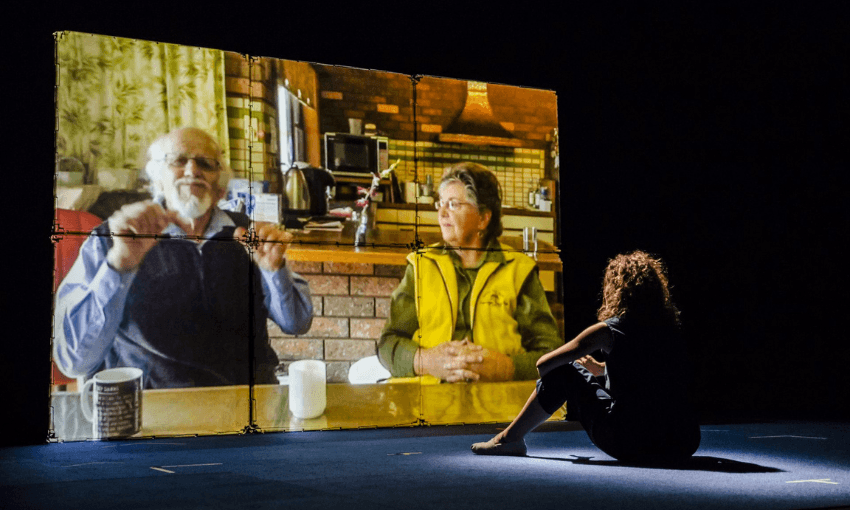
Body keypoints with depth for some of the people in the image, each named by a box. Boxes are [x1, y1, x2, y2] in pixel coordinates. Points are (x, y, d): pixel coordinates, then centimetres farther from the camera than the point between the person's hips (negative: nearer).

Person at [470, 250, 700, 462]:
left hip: (631, 443, -5)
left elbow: (543, 364, 1)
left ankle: (510, 439, 24)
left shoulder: (609, 330, -5)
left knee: (565, 373, 13)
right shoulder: (671, 329, 10)